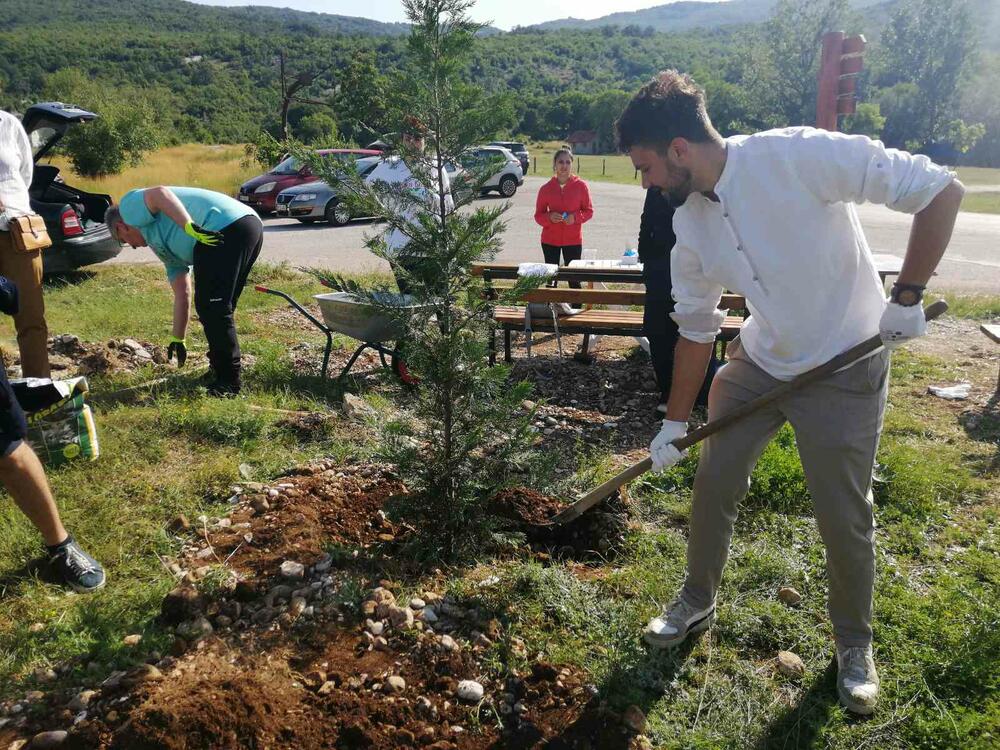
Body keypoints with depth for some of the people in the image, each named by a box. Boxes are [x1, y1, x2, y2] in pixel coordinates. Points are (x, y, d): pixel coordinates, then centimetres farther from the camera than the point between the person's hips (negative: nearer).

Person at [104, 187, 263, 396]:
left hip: (225, 228, -10)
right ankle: (220, 368, 30)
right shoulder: (165, 245, 34)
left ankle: (230, 380, 3)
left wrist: (191, 228, -18)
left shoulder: (129, 205, 16)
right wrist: (178, 340, 38)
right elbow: (182, 295, 33)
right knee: (219, 308, 20)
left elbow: (160, 193, -9)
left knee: (212, 308, -3)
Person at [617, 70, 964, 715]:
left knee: (846, 518, 4)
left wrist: (906, 297, -20)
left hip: (844, 370, -5)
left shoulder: (800, 155, -25)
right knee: (714, 485, 9)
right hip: (758, 364, 6)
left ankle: (855, 645, 31)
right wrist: (675, 422, 8)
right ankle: (697, 603, 34)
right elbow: (696, 326, 5)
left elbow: (941, 190, -20)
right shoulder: (690, 223, -5)